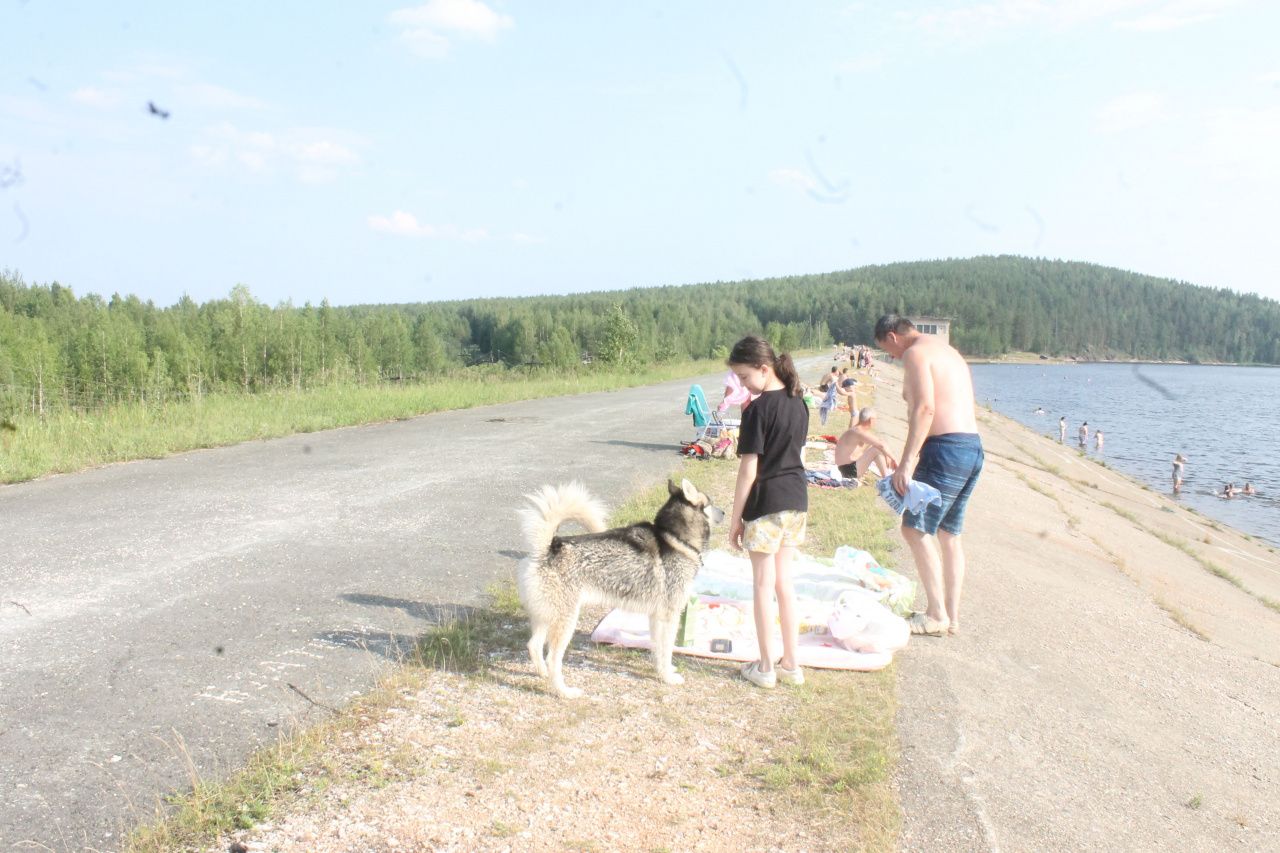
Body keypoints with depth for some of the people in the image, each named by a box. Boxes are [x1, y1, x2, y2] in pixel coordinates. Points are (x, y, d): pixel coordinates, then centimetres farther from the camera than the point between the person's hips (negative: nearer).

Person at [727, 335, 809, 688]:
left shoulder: (758, 410, -16)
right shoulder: (799, 404, 6)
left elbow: (749, 469, -16)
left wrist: (736, 517, -9)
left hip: (766, 503, -7)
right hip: (797, 500, 7)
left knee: (764, 584, 4)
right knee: (784, 582, 15)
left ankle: (766, 668, 13)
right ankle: (791, 664, 20)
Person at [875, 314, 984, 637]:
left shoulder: (915, 353, -8)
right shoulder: (949, 352, 22)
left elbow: (925, 408, -22)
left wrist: (906, 462, -26)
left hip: (945, 449, -10)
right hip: (973, 448, 10)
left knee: (915, 529, -5)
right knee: (949, 533, 14)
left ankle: (937, 615, -2)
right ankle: (952, 615, 19)